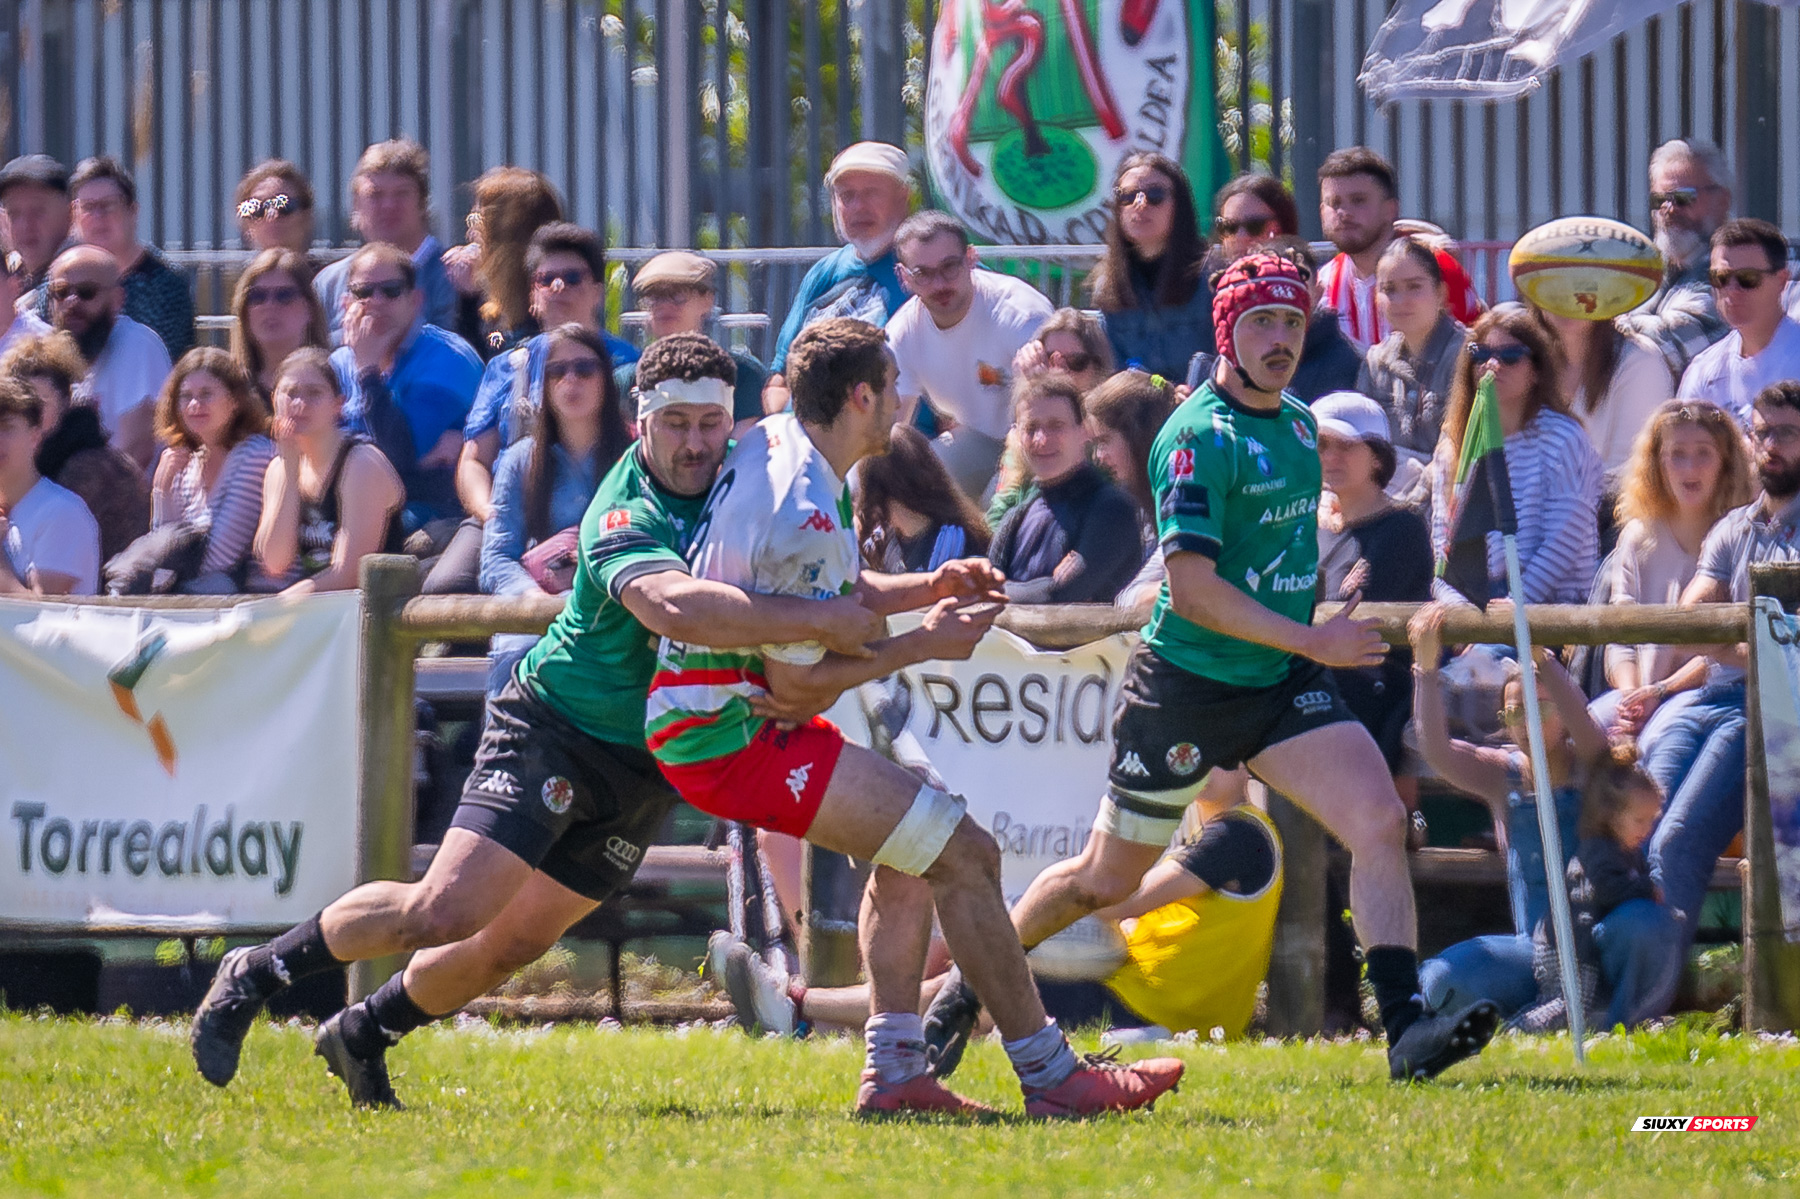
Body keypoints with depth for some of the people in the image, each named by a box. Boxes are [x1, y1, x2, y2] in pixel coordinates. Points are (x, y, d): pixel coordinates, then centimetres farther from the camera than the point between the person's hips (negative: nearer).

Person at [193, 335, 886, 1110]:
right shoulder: (626, 518, -27)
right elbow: (675, 605, -48)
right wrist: (817, 619, -48)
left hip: (650, 768, 7)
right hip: (556, 728, -7)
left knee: (513, 944, 6)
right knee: (446, 911, -18)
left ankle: (362, 1036, 29)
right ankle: (256, 975, 2)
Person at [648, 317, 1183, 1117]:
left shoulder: (774, 445, 6)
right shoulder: (806, 519, -24)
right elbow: (798, 686, -20)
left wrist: (927, 590, 7)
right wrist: (923, 645, -10)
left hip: (698, 712, 11)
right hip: (731, 735, -11)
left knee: (909, 852, 22)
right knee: (963, 853, -9)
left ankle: (893, 1071, 16)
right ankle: (1050, 1076, -3)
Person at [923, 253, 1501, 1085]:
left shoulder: (1299, 424, 9)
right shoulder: (1197, 436, -17)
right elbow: (1192, 586, -23)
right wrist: (1311, 641, -24)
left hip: (1281, 680, 6)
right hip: (1185, 685, -6)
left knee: (1381, 822, -16)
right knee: (1106, 879, 8)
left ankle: (1406, 1029, -21)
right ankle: (968, 986, 31)